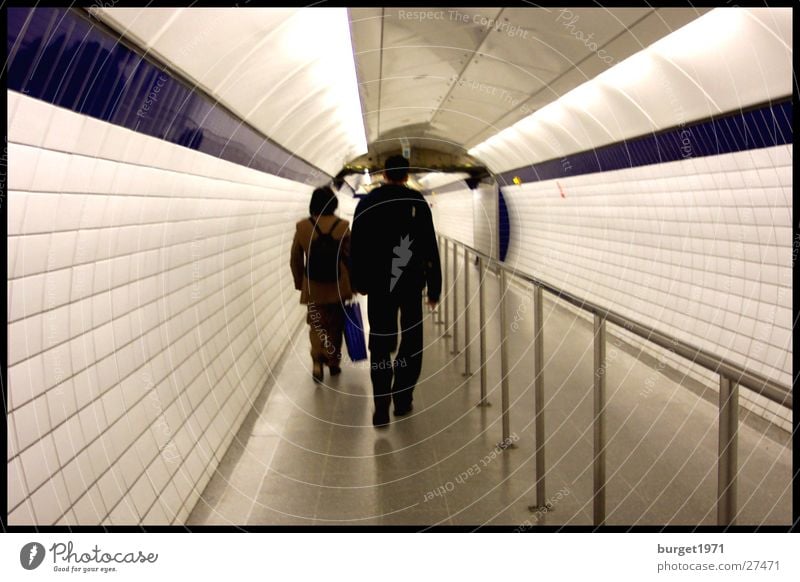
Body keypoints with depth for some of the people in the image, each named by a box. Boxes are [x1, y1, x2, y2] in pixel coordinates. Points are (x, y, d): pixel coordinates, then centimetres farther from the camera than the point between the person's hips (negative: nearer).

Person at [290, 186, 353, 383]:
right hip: (337, 286, 0)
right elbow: (349, 256, -5)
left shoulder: (302, 227, -6)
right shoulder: (342, 226, -10)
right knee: (335, 326, 16)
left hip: (313, 286, 0)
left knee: (316, 324, 12)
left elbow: (295, 259, 1)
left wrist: (299, 283, 14)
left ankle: (317, 360, -7)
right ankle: (333, 362, 24)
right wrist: (353, 283, 7)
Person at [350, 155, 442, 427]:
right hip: (411, 282, -1)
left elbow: (356, 247, 3)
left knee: (380, 344, 6)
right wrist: (434, 288, 0)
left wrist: (359, 282, 13)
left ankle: (381, 408, -1)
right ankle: (402, 400, 13)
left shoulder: (367, 201, 0)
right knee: (412, 340, 14)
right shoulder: (418, 202, -4)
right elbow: (430, 248, -5)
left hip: (378, 284, 1)